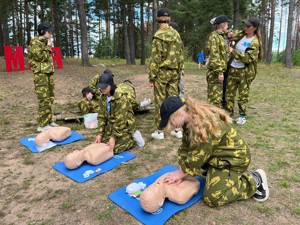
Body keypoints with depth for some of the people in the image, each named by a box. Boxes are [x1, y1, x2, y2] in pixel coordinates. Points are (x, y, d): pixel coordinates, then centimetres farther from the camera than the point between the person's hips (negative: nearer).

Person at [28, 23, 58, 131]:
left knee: (50, 98, 9)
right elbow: (41, 57, -15)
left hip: (49, 73, 9)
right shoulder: (35, 42, -6)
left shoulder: (44, 42, 19)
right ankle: (43, 125, -6)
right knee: (44, 100, -11)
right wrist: (48, 47, -7)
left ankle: (48, 121, 18)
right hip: (41, 73, -9)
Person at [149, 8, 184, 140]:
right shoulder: (176, 35, 8)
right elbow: (181, 55, 11)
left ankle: (159, 131, 8)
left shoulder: (159, 36, -10)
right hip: (174, 72, 6)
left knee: (160, 102, 1)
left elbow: (155, 58, -13)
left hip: (162, 72, -5)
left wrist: (151, 77, -9)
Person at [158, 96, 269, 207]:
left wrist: (181, 173, -15)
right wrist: (182, 171, -11)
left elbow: (198, 156, -26)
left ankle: (254, 180, 1)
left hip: (233, 157, -9)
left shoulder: (202, 124, -32)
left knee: (212, 198, -12)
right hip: (217, 154, 9)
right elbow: (185, 148, -1)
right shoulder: (190, 120, -2)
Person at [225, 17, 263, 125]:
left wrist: (233, 52, -22)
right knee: (229, 93, 6)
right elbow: (230, 33, 21)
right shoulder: (240, 34, 5)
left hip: (245, 71, -5)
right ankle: (229, 114, 15)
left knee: (243, 95, 4)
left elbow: (247, 58, -21)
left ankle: (242, 116, 17)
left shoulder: (255, 42, -12)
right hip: (233, 69, 5)